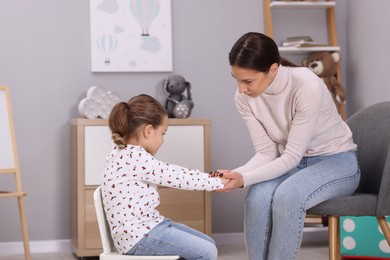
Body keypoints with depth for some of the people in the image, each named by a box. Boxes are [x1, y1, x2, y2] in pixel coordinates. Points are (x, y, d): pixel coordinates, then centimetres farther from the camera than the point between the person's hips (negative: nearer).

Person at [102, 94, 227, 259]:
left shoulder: (126, 153, 11)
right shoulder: (136, 158, -20)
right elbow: (178, 177, -14)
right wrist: (218, 182, -2)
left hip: (147, 225, 11)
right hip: (137, 236, -11)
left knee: (208, 245, 11)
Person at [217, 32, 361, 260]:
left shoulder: (307, 87, -29)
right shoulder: (244, 97, -11)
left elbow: (292, 156, -26)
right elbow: (266, 152, -8)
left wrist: (244, 179, -38)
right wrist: (235, 174, -28)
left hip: (336, 161, -4)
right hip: (291, 162, 5)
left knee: (286, 197, -35)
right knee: (257, 198, -29)